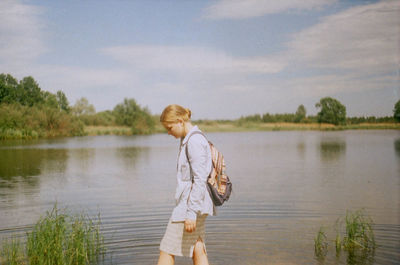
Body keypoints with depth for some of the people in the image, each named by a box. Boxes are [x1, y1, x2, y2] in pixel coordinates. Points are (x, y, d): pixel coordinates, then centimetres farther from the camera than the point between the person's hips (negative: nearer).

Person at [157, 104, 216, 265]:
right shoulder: (188, 140, 15)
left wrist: (191, 213, -22)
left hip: (191, 204, -10)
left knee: (167, 251, -1)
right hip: (188, 203, 10)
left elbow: (200, 180, -21)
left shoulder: (195, 142, -16)